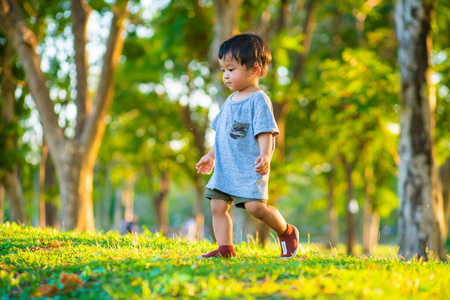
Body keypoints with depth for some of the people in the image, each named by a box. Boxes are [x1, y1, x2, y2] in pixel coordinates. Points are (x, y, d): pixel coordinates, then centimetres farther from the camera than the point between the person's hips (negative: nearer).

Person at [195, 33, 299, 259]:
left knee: (255, 206, -17)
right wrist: (211, 155, 32)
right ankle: (225, 249, 5)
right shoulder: (230, 101, 16)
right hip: (225, 168, 8)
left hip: (249, 168, -8)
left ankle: (286, 232, 8)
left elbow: (265, 132, -16)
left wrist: (265, 157, -30)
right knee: (218, 206, -1)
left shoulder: (258, 100, -9)